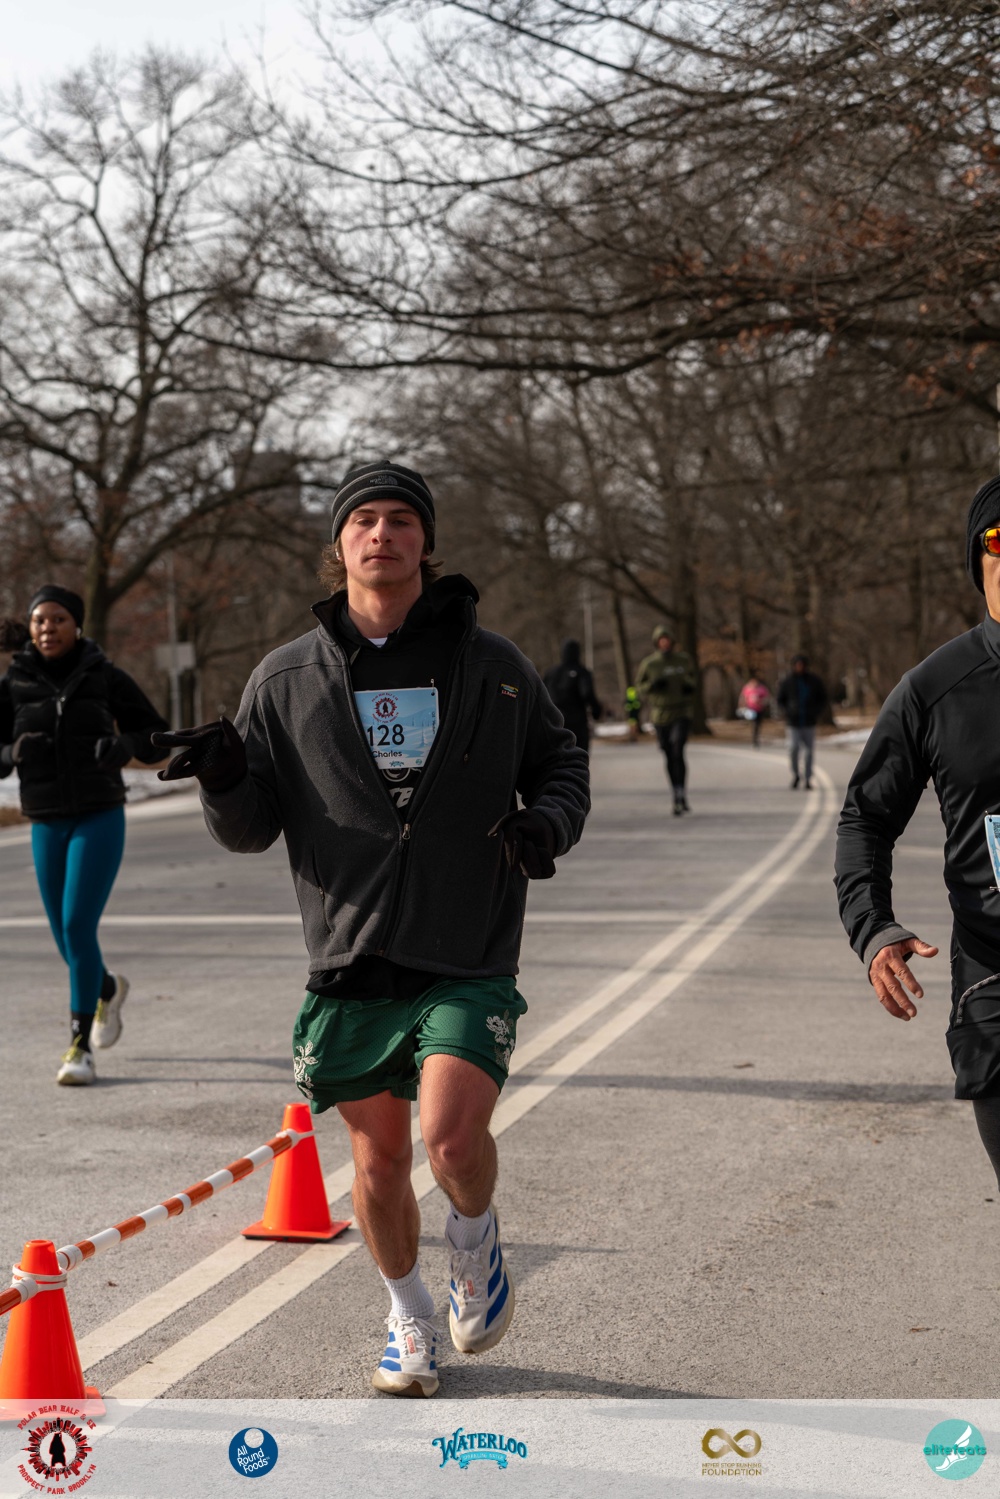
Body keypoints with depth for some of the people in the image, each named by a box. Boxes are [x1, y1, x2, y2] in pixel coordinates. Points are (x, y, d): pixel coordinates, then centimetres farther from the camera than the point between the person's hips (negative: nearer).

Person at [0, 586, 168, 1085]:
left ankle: (81, 1047, -8)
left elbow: (156, 737, 4)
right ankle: (108, 989, 45)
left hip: (100, 818, -3)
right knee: (66, 935, 12)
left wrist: (123, 745, -16)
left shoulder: (105, 677, -3)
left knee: (78, 926, -15)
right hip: (47, 824, 3)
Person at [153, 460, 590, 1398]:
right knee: (378, 1160, 9)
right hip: (351, 960, 2)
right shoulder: (288, 679, 4)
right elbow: (249, 830, 6)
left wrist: (550, 820, -6)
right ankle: (408, 1318, 35)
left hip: (470, 959, -2)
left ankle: (476, 1242, 15)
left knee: (453, 1134, -19)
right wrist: (226, 777, -16)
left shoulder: (490, 664, 3)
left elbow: (559, 761, 16)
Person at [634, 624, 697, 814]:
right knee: (669, 758, 8)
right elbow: (639, 686, 5)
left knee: (678, 752, -18)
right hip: (660, 714, 1)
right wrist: (652, 685, -15)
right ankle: (677, 798, 21)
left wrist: (690, 685, -3)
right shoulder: (648, 664, -1)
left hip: (682, 713, -1)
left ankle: (682, 796, -18)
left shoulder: (684, 660, 3)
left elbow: (692, 677, 19)